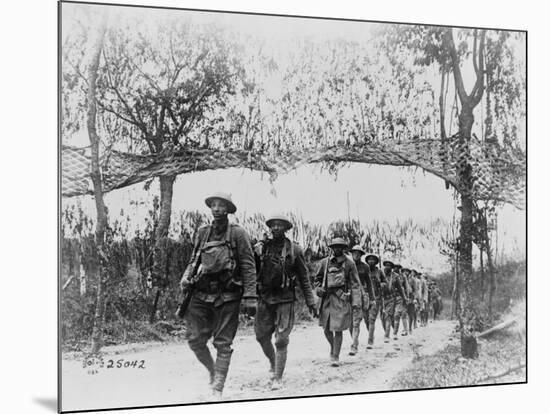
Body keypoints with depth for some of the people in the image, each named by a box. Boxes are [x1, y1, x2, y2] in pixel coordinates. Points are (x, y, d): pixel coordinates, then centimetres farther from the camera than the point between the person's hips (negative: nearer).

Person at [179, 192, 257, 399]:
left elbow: (249, 267, -5)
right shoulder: (202, 233, 10)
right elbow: (194, 260, 19)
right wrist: (186, 278, -1)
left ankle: (217, 388, 7)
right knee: (194, 339, 2)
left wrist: (250, 297, -10)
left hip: (227, 296, -4)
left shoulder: (237, 234, -3)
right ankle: (212, 370, 28)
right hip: (202, 294, 4)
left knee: (223, 343, 1)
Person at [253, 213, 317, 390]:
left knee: (281, 340, -3)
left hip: (285, 299, -3)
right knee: (262, 336, 8)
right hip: (264, 298, 3)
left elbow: (304, 278, 3)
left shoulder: (294, 250, 0)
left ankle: (278, 378, 6)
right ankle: (273, 362, 35)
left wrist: (311, 302, 1)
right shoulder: (261, 248, 4)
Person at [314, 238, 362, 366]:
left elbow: (355, 283, 0)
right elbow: (318, 278, 18)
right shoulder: (325, 262, 7)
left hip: (342, 299, -3)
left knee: (337, 329, -4)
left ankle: (335, 357, 6)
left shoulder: (349, 263, 1)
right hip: (327, 298, 3)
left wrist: (356, 301, -8)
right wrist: (318, 288, -3)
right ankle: (333, 347, 34)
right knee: (326, 329, 6)